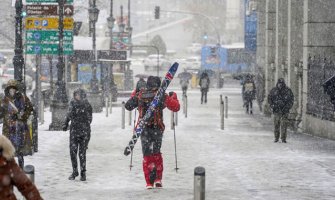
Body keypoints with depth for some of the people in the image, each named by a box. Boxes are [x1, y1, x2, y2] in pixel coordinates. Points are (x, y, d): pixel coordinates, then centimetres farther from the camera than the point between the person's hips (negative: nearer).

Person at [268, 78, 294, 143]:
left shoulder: (288, 90, -1)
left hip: (284, 110, -2)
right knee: (276, 124, 4)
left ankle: (283, 139, -3)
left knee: (284, 124, -6)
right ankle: (276, 138, 14)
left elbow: (291, 99, 4)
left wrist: (287, 107, -6)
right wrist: (272, 106, -1)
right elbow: (269, 99, 11)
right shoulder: (273, 90, 4)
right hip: (276, 110, 2)